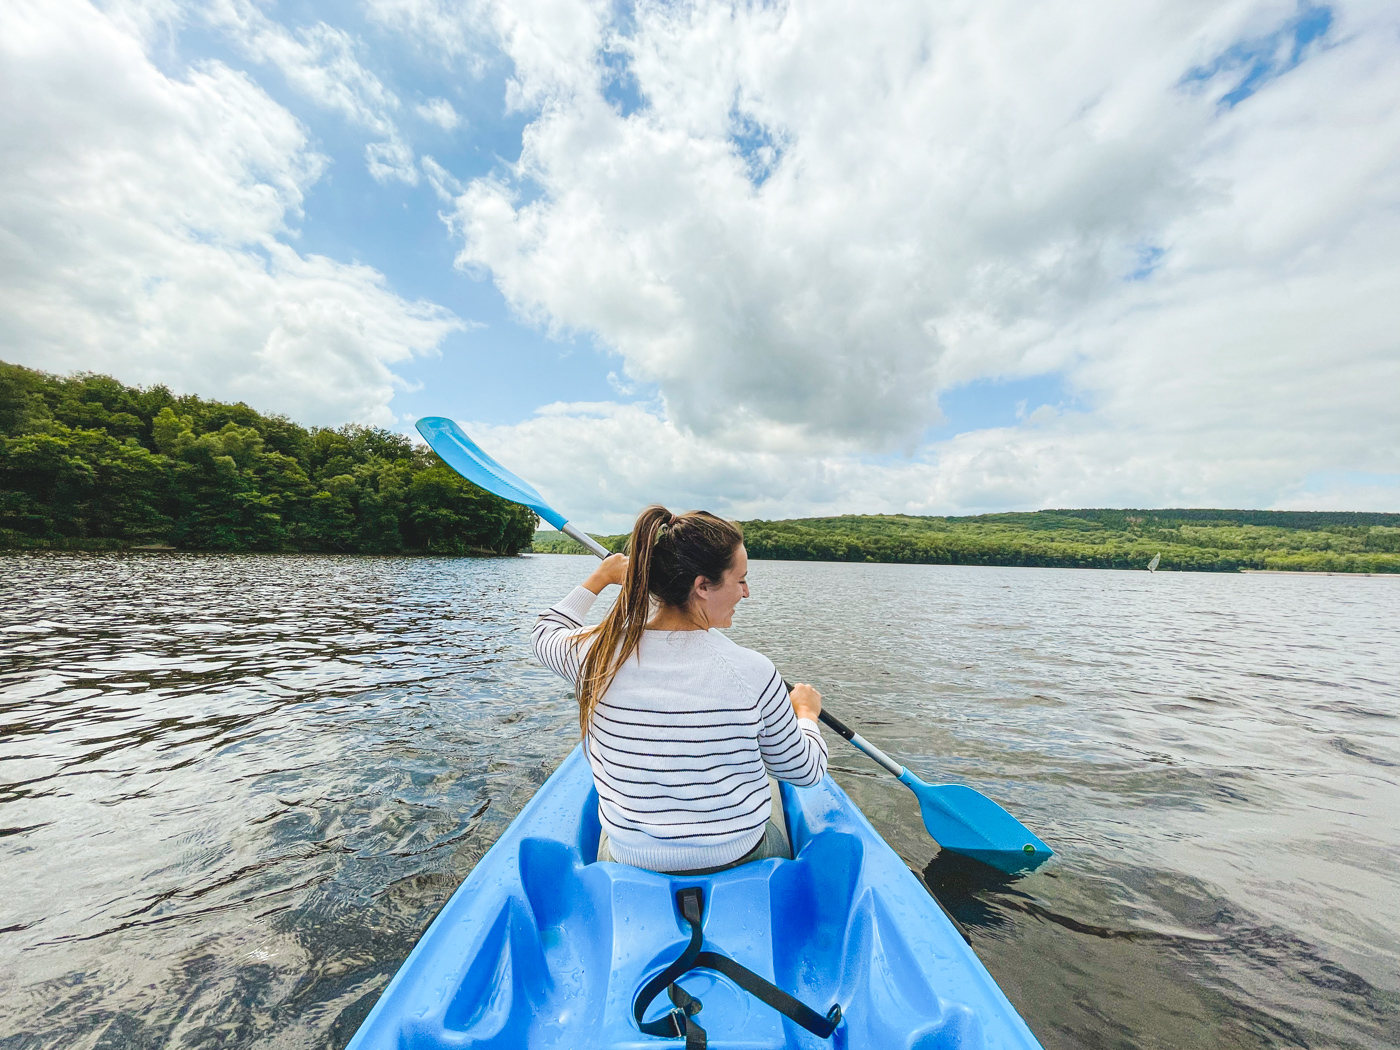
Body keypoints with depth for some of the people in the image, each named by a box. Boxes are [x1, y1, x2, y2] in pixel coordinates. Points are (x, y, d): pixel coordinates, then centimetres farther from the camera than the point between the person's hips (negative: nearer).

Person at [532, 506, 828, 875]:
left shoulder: (598, 652, -19)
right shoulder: (753, 671, -27)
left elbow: (547, 632, 6)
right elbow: (805, 771, -10)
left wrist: (600, 577, 15)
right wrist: (806, 712, 9)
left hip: (628, 861, 2)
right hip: (738, 857, -1)